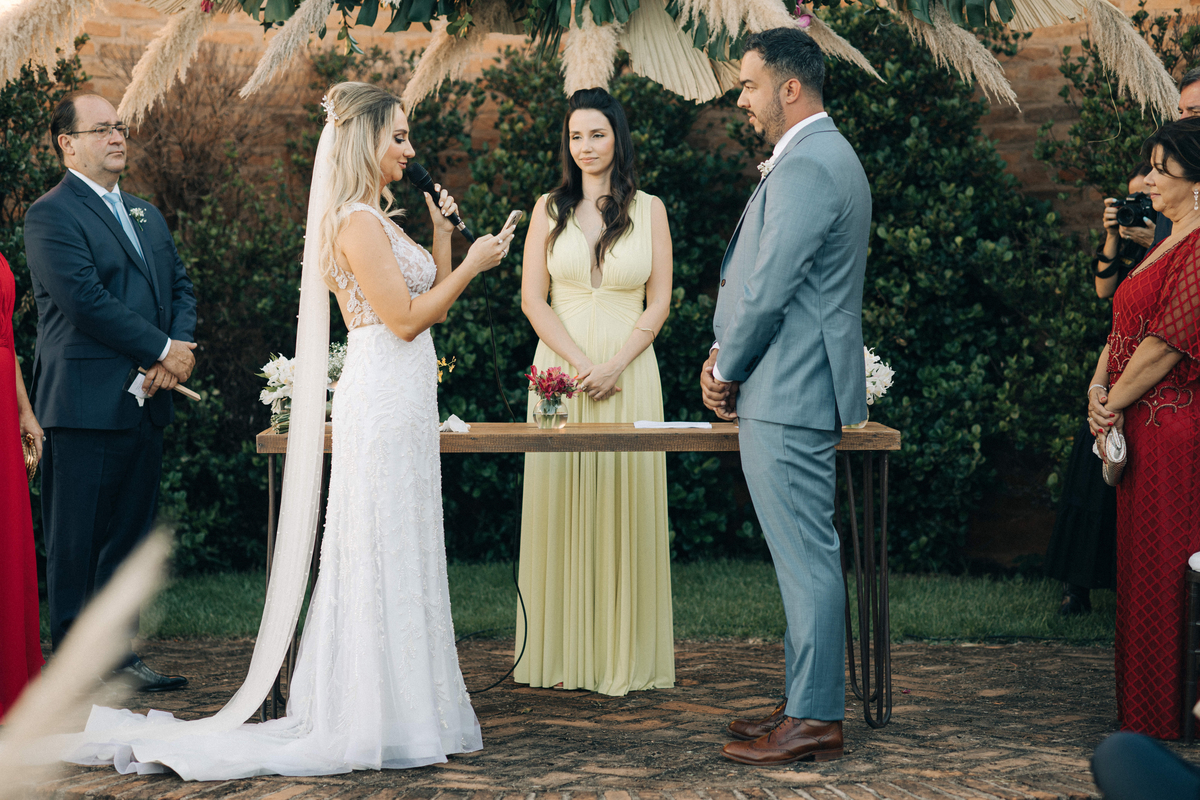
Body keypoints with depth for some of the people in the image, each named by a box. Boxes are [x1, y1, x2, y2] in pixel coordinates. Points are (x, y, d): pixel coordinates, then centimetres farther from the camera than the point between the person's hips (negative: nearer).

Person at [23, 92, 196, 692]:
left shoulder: (146, 214, 20)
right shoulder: (51, 214, -7)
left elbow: (180, 287, 16)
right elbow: (86, 299, -17)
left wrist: (182, 346, -4)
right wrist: (162, 350, -14)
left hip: (146, 403, 8)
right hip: (88, 404, -8)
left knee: (128, 538, 12)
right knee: (76, 545, -1)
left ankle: (119, 657, 20)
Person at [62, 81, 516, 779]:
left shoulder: (378, 220, 17)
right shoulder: (357, 223, -14)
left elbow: (428, 304, 20)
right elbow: (405, 319, -18)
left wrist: (442, 236, 13)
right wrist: (472, 264, -10)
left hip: (402, 401, 10)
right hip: (385, 403, -10)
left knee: (398, 558, 11)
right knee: (387, 560, -5)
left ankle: (401, 713, 18)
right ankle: (379, 722, 2)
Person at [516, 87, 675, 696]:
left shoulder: (649, 210, 6)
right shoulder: (550, 209, 7)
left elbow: (658, 302, 3)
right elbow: (532, 298, 2)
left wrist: (613, 367, -10)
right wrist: (581, 364, -10)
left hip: (629, 373, -1)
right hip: (560, 369, 1)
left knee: (624, 503, -1)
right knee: (560, 502, 0)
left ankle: (623, 655, 6)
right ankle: (563, 653, 5)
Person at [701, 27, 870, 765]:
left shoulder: (806, 167, -17)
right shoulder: (827, 155, 17)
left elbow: (769, 288, -19)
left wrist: (726, 369, -5)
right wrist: (730, 357, 10)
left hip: (788, 398, -11)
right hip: (800, 391, 11)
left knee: (807, 558, -5)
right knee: (805, 556, 15)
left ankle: (815, 720, 1)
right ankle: (808, 700, 23)